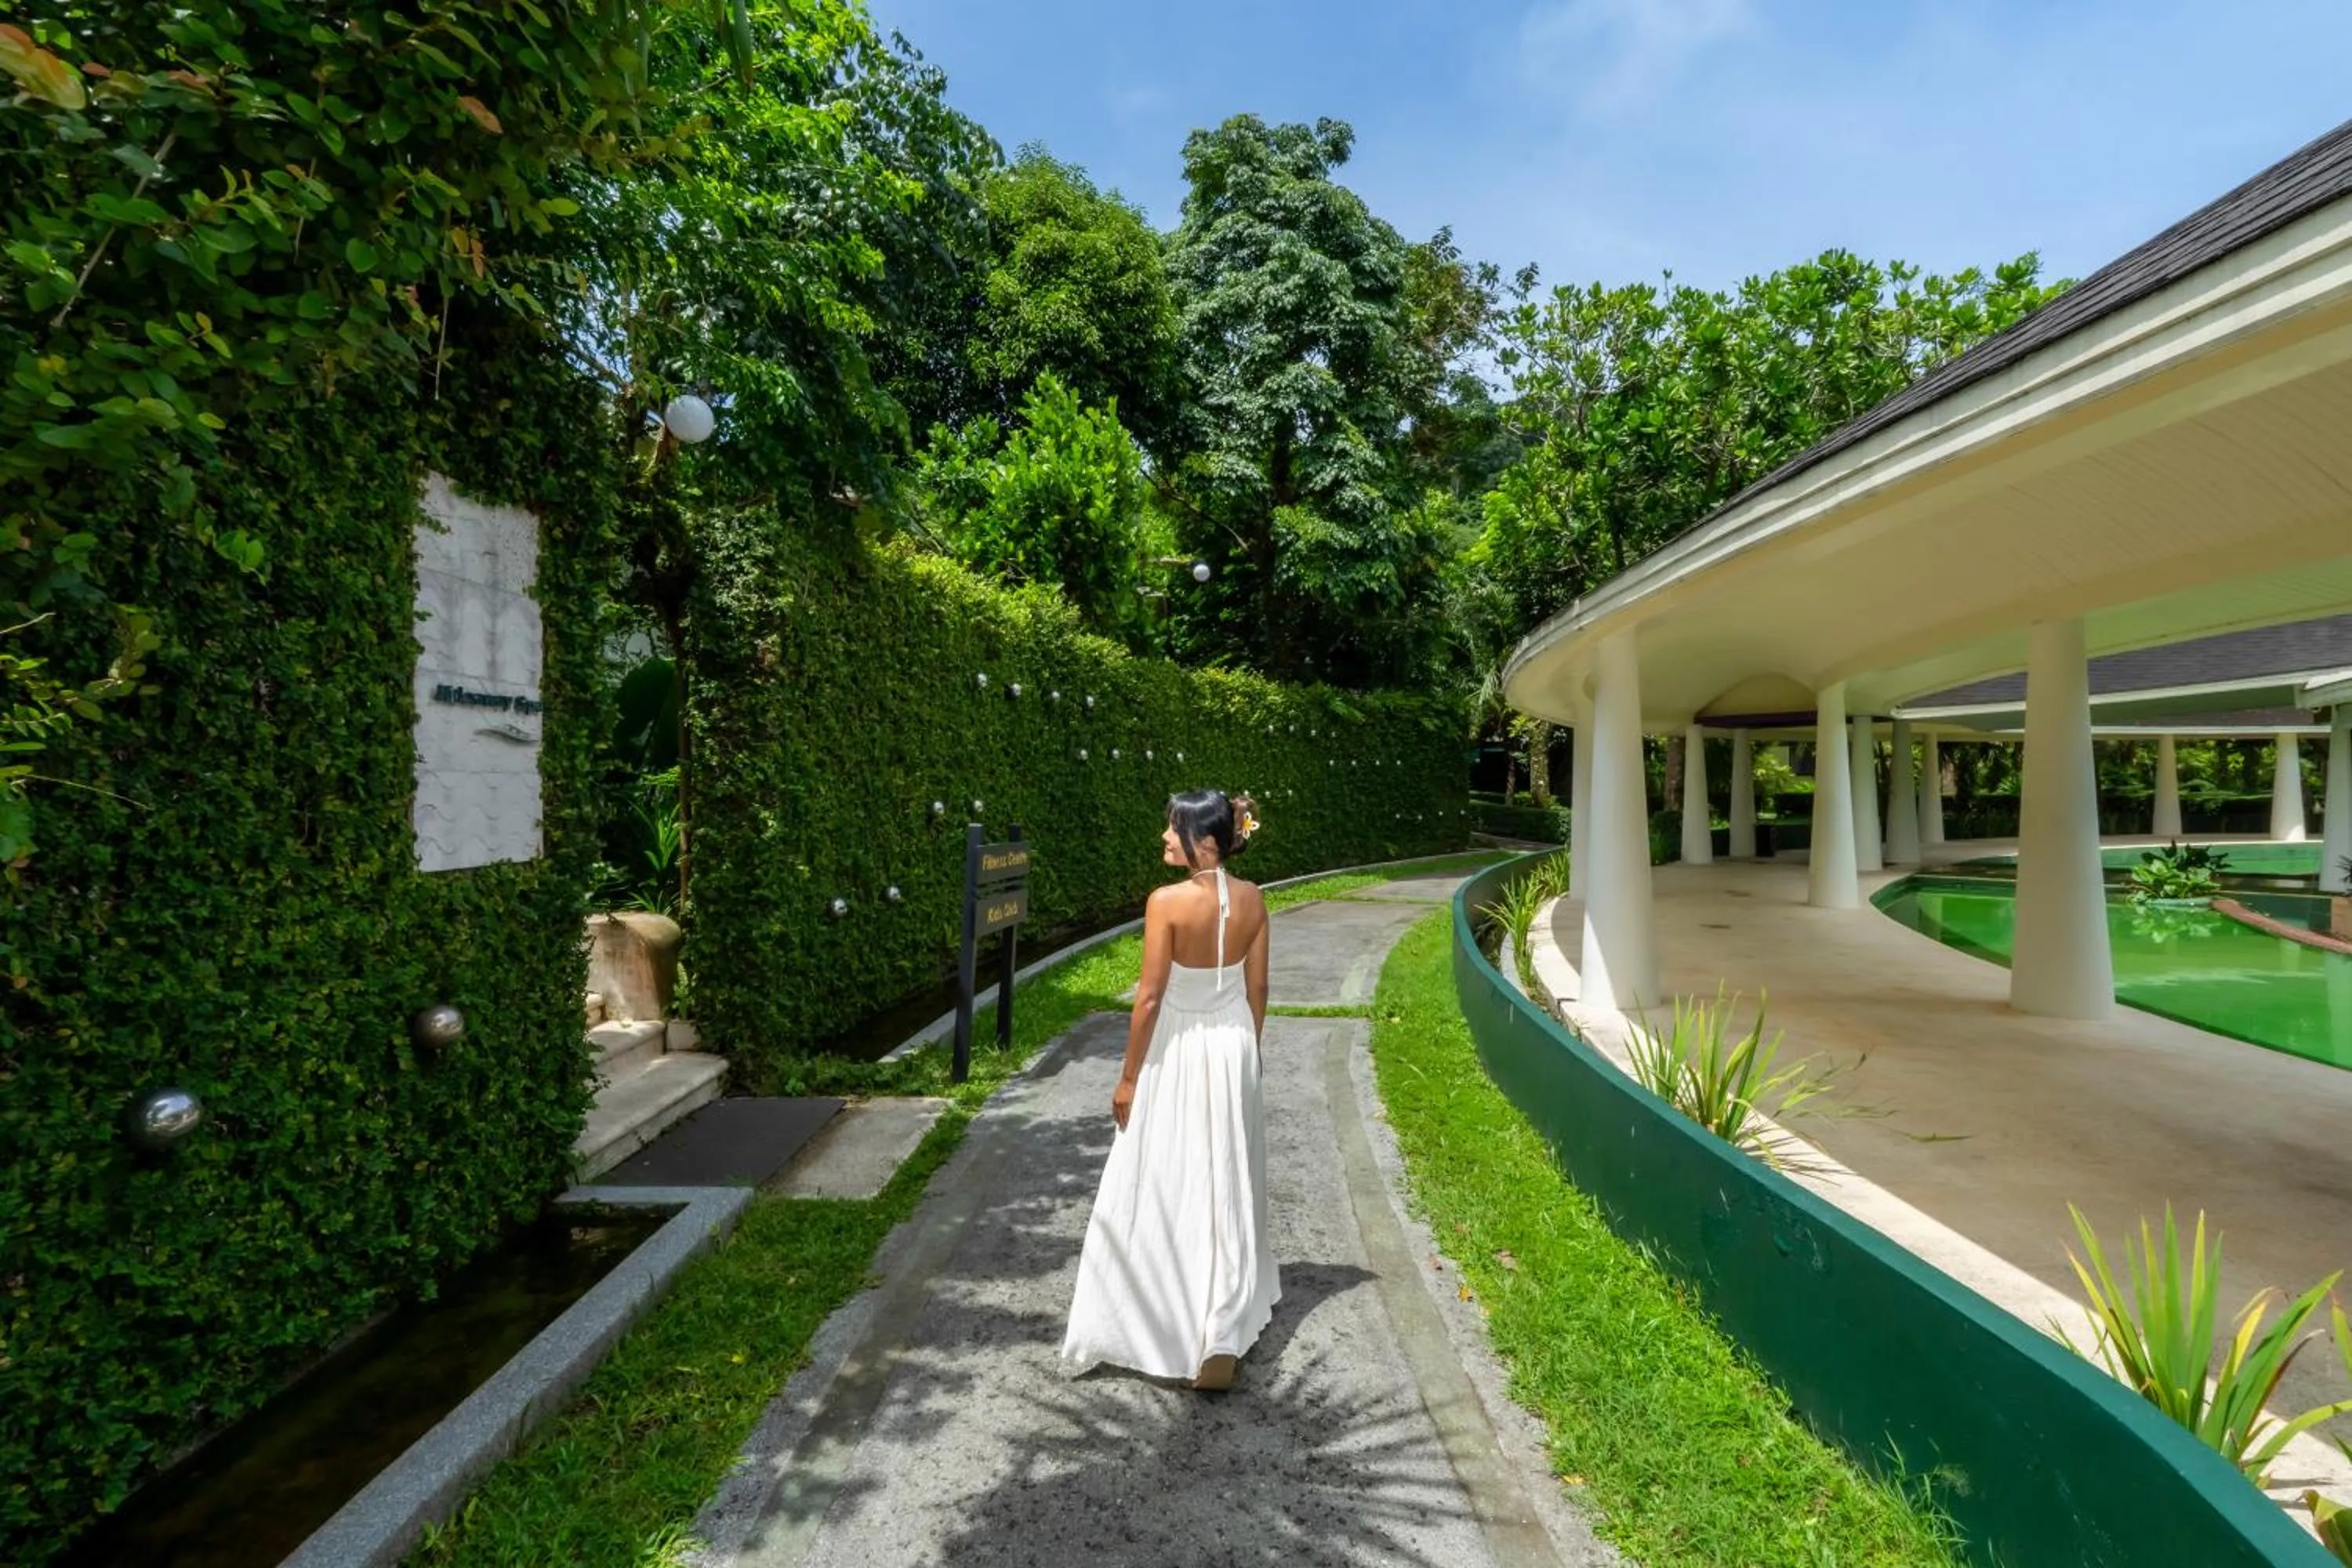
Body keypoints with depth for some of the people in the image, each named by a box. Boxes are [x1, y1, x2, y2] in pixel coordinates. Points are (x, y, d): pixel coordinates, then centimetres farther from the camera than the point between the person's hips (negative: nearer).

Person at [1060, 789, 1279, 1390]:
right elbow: (1257, 989, 3)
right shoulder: (1252, 900, -4)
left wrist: (1128, 1077, -7)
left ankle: (1154, 1321, 25)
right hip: (1232, 1047, 5)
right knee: (1226, 1185, 17)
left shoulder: (1168, 902, -21)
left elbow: (1150, 997, -17)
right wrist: (1245, 1051, 17)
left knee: (1162, 1188, 11)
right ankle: (1223, 1330, 25)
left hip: (1179, 1053, -5)